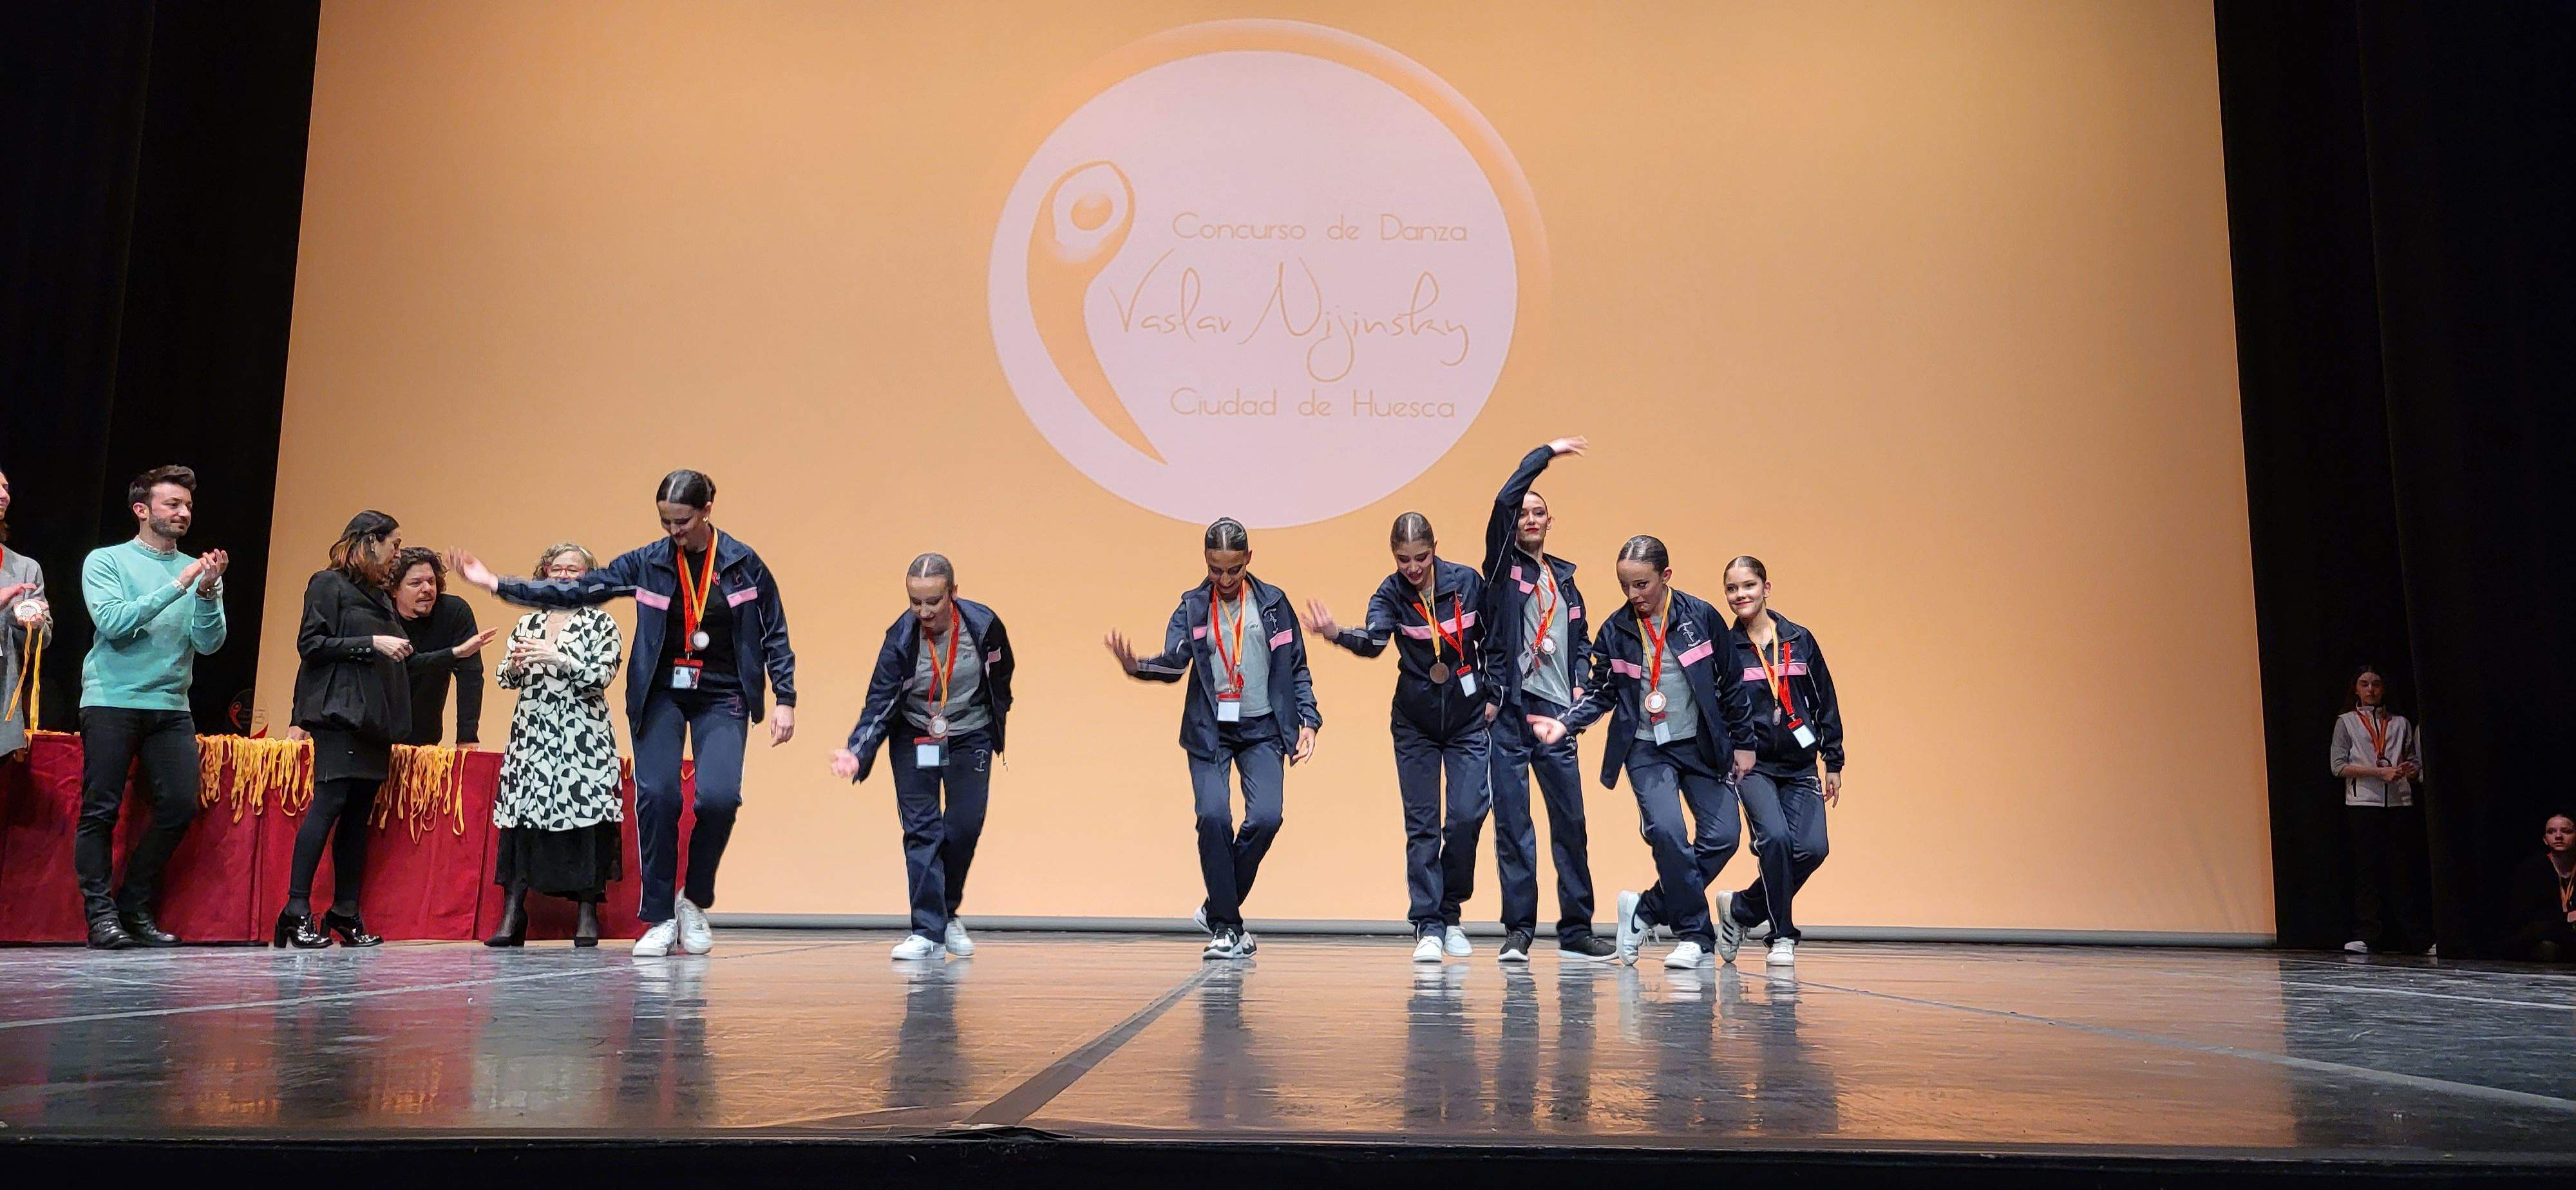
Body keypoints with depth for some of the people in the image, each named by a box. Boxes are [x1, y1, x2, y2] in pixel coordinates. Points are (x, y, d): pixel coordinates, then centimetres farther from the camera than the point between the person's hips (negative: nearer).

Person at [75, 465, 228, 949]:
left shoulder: (198, 571, 11)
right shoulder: (105, 561, 3)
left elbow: (209, 643, 2)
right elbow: (112, 622, -13)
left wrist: (207, 592, -14)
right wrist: (176, 587, -16)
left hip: (171, 706, 3)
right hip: (111, 702, -3)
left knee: (180, 807, -2)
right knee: (101, 811, -3)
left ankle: (136, 907, 12)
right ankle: (101, 913, 5)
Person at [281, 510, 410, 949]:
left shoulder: (381, 594, 22)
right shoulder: (329, 584, 1)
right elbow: (310, 643, -8)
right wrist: (372, 643, -13)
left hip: (376, 716, 8)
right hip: (341, 711, -8)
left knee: (359, 814, 5)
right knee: (330, 802, -13)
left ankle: (346, 913, 7)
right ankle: (297, 909, -9)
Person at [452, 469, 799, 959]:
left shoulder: (743, 563, -4)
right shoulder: (646, 563, 0)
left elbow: (774, 636, 0)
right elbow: (576, 592, 0)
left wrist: (785, 699, -5)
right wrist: (496, 584, -5)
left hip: (722, 698, -1)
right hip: (661, 693, 2)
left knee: (719, 797, -18)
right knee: (656, 795, -12)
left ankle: (694, 901, 8)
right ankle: (659, 919, 2)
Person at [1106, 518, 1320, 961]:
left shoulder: (1273, 602, 6)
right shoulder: (1192, 606, 5)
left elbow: (1297, 669, 11)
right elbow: (1174, 661, -9)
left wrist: (1308, 720, 1)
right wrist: (1137, 666, -30)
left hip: (1262, 729, 1)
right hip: (1209, 731, 0)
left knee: (1265, 817, -16)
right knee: (1213, 815, -17)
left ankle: (1217, 908, 6)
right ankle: (1225, 926, -2)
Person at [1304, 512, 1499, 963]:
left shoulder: (1468, 582, -7)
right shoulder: (1391, 593, -9)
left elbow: (1492, 641, 5)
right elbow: (1373, 640, -27)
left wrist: (1493, 695, 1)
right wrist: (1338, 634, -47)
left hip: (1469, 719, 0)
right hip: (1415, 723, 0)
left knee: (1468, 815, -8)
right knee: (1421, 826, 1)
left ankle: (1450, 912, 13)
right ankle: (1428, 928, 7)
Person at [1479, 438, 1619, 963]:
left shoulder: (1565, 579, 18)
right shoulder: (1503, 566, 4)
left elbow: (1581, 637, 26)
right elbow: (1504, 500, -10)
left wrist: (1580, 682, 8)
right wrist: (1546, 453, -3)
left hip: (1556, 712, 4)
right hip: (1509, 710, -4)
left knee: (1571, 822, 5)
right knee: (1512, 824, -2)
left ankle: (1576, 930, 13)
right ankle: (1518, 929, 5)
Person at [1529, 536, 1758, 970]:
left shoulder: (1701, 616, -5)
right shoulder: (1616, 629, -2)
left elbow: (1730, 684, 2)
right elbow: (1600, 691, 6)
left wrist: (1743, 743, 5)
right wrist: (1565, 724, -11)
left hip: (1703, 746, 1)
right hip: (1647, 749, -1)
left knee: (1722, 837, -6)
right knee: (1666, 831, -20)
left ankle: (1646, 910, 10)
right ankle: (1695, 934, -3)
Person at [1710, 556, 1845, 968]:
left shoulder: (1800, 640, 8)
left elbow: (1825, 703, 12)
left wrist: (1833, 763, 10)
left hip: (1800, 767, 3)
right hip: (1752, 765, -3)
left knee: (1811, 849, -11)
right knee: (1776, 837, -23)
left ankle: (1740, 909, 12)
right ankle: (1782, 937, -3)